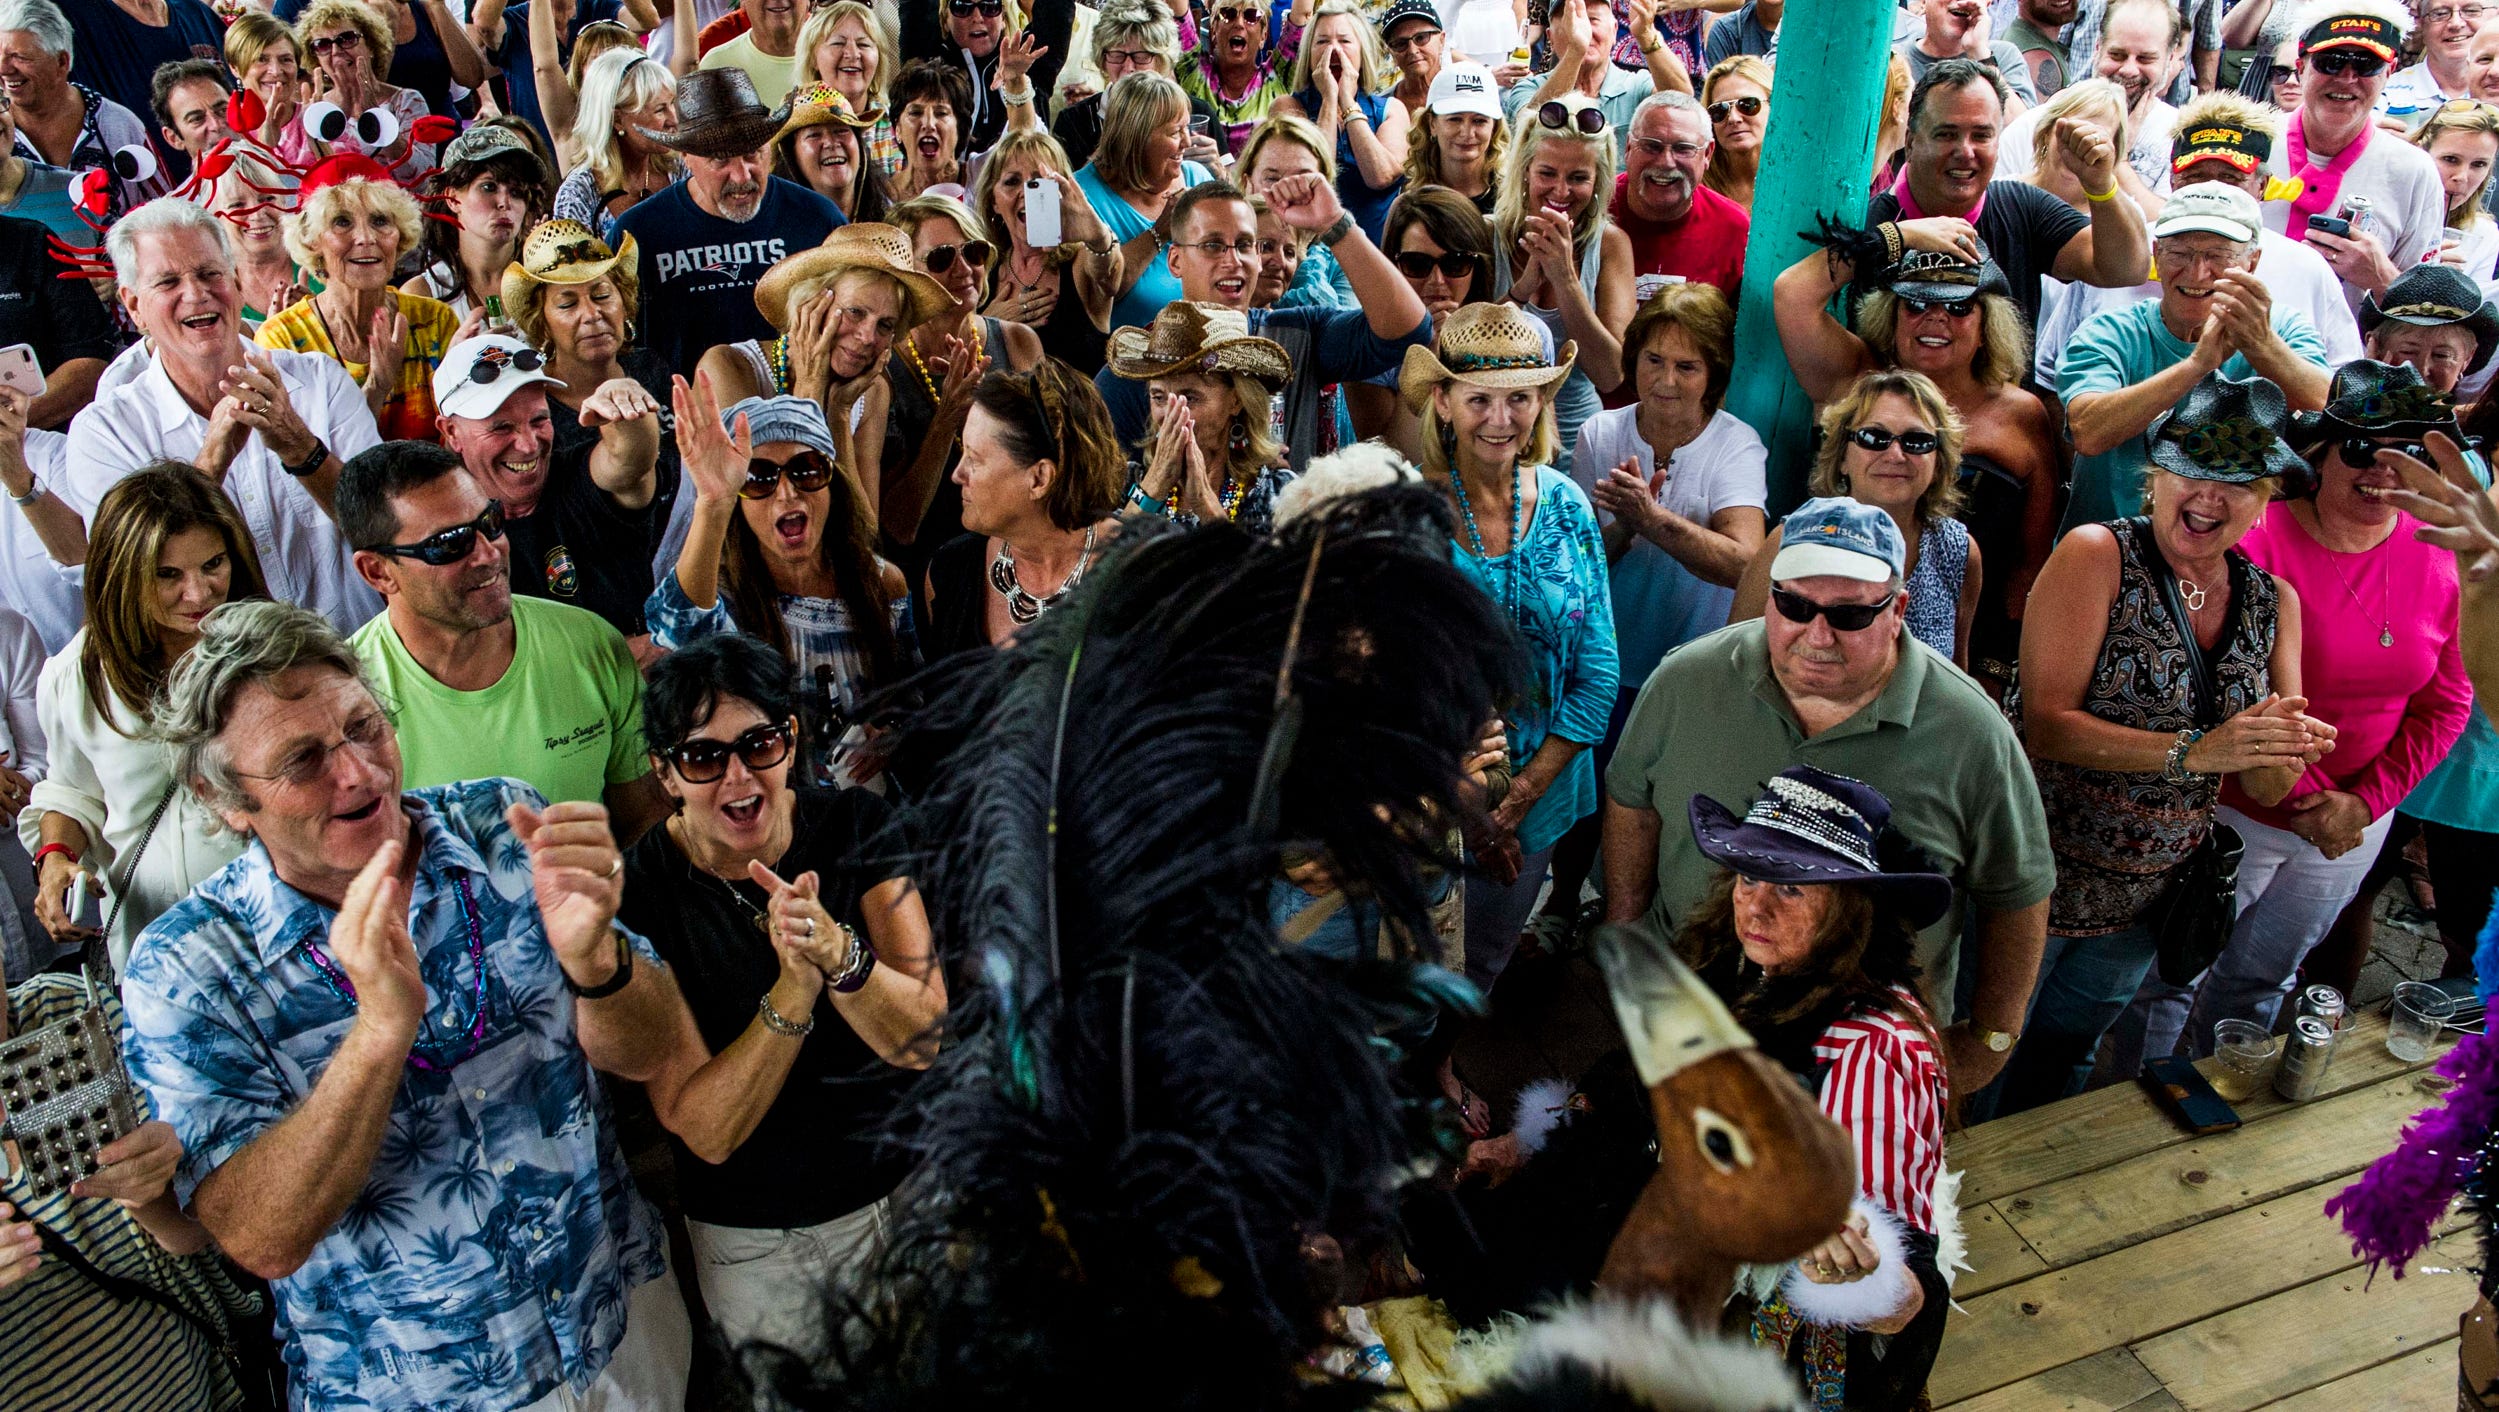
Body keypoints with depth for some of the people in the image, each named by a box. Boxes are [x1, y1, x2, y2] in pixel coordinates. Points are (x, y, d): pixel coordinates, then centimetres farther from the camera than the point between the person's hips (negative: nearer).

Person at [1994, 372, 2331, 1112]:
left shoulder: (2273, 602, 3)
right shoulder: (2097, 555, -15)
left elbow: (2265, 787, 1)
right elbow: (2045, 723, -23)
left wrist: (2287, 748, -21)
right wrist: (2193, 751, -31)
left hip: (2147, 899, 6)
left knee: (2063, 1057, 25)